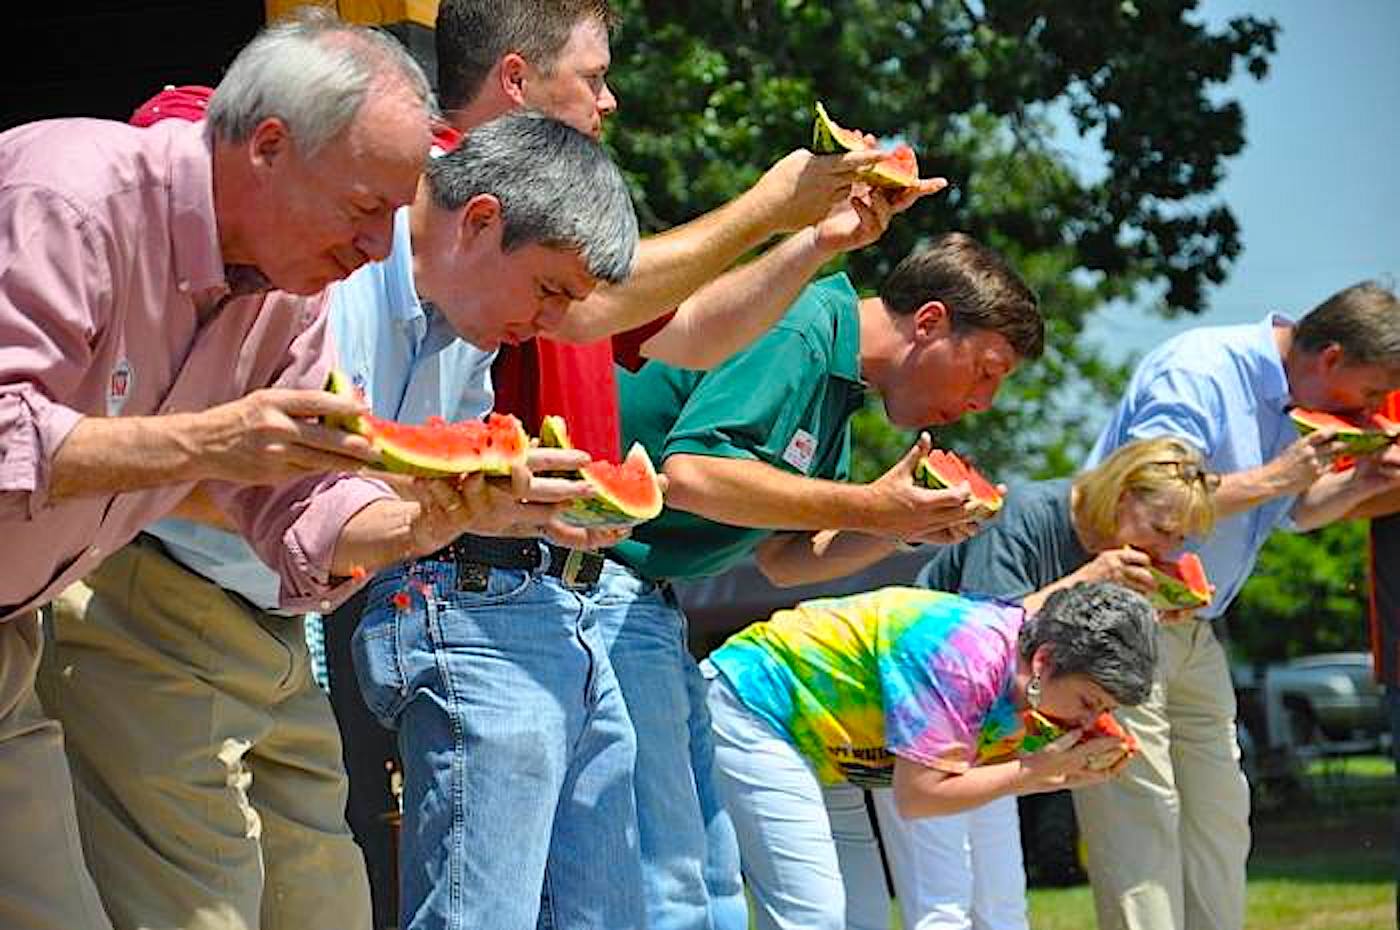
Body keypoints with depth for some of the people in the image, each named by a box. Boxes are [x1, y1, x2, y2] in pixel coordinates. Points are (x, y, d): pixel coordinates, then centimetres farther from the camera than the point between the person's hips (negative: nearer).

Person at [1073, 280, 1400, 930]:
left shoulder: (1281, 401, 9)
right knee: (1141, 820, -13)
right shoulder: (1198, 371, -19)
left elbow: (1296, 512, 24)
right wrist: (1273, 478, -24)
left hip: (1191, 634, 10)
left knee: (1220, 817, 9)